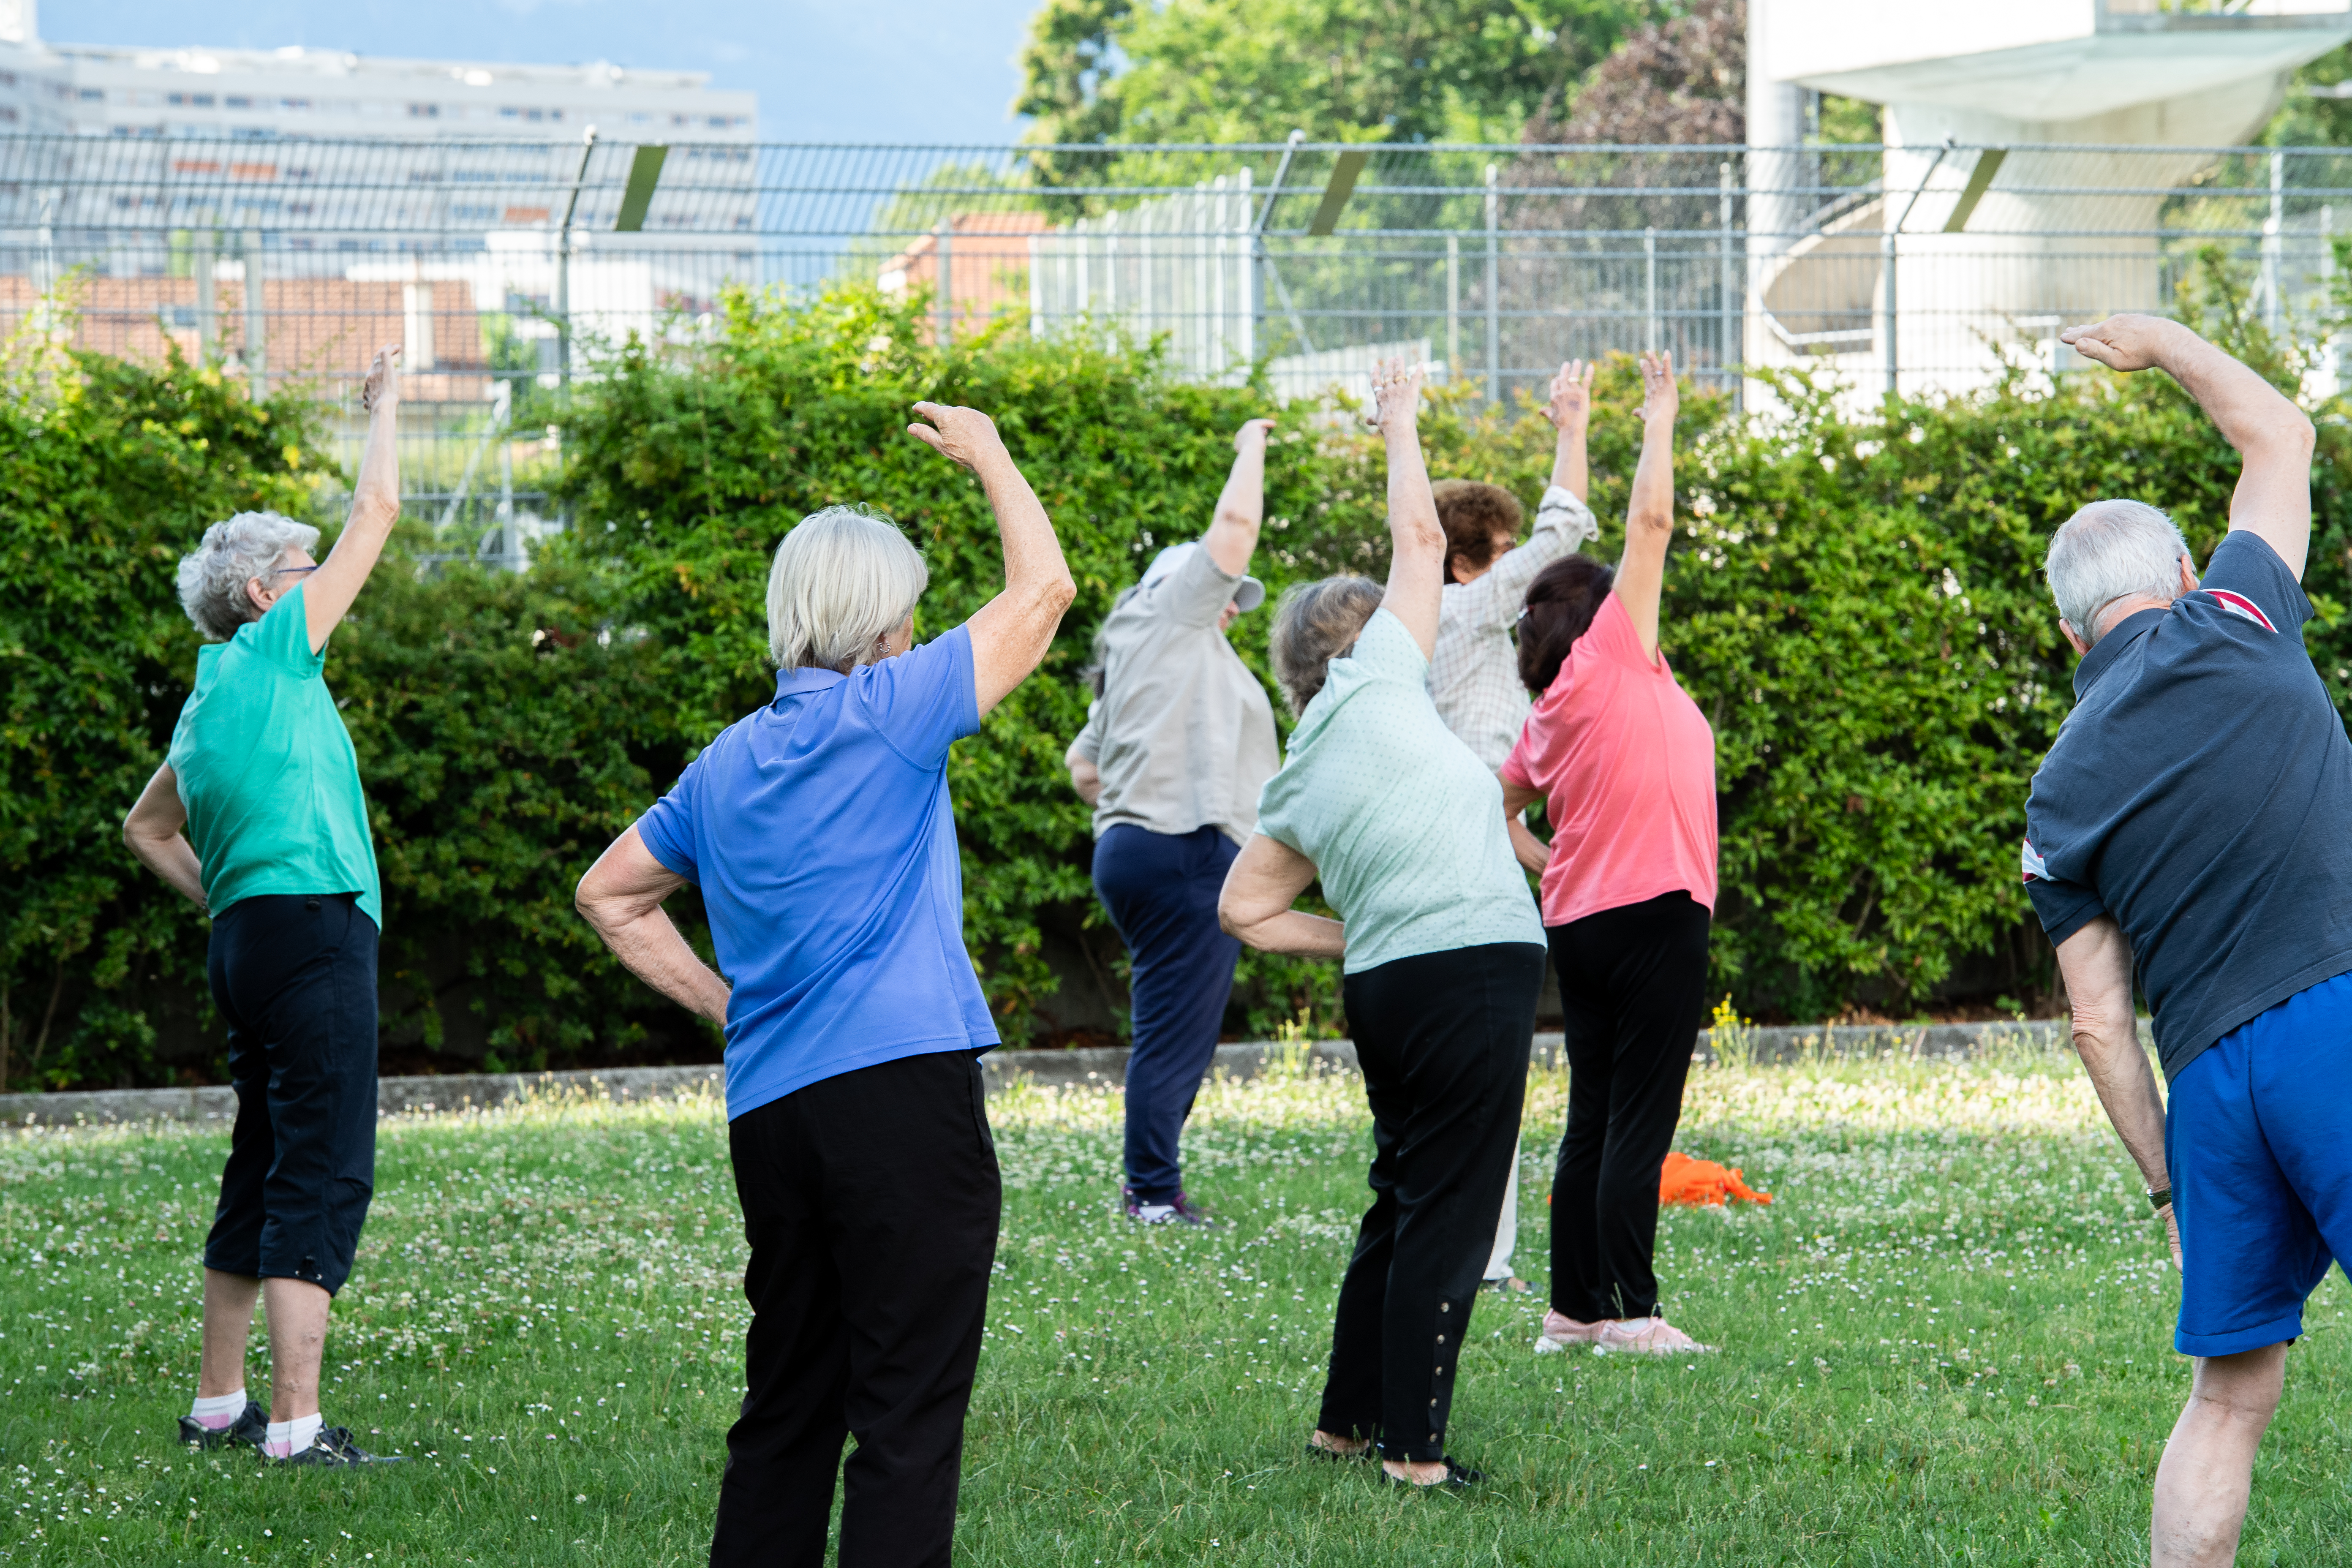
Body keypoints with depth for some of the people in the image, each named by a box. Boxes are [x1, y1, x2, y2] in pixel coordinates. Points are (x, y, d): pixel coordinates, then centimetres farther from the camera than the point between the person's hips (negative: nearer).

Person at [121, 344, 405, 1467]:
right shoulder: (275, 649, -4)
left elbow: (147, 829, 31)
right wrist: (384, 406, 16)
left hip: (249, 938, 10)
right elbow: (375, 512, 1)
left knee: (266, 1170, 16)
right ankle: (295, 1426, -16)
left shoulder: (210, 698, 19)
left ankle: (219, 1404, 21)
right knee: (324, 1176, -11)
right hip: (317, 930, -10)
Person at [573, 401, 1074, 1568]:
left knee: (787, 1406, 14)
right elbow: (1043, 590, 0)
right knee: (907, 1416, -6)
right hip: (905, 1088, -7)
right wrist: (990, 459, 14)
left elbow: (610, 896, 25)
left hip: (768, 1109, 7)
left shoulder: (725, 765, 15)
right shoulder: (887, 715, -5)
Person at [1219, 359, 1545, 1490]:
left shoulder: (1294, 790, 16)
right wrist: (1401, 427, 21)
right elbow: (1420, 539, 7)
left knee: (1401, 1202, 19)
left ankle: (1349, 1418, 23)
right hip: (1474, 966, -7)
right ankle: (1415, 1448, -6)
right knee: (1448, 1213, -5)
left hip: (1385, 984, 7)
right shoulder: (1377, 681, 0)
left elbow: (1244, 911, 16)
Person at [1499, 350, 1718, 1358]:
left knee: (1594, 1121, 10)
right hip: (1653, 911, -8)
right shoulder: (1612, 655, -5)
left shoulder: (1549, 716, 13)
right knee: (1640, 1123, -7)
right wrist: (1660, 417, 1)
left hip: (1578, 922, 8)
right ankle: (1631, 1313, -7)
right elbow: (1651, 521, -8)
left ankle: (1574, 1310, 11)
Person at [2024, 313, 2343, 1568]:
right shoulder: (2232, 628, 5)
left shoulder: (2059, 793, 14)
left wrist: (2168, 1183, 20)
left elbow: (2100, 1019, 13)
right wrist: (2164, 345, 37)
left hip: (2206, 1072, 4)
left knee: (2229, 1395, 12)